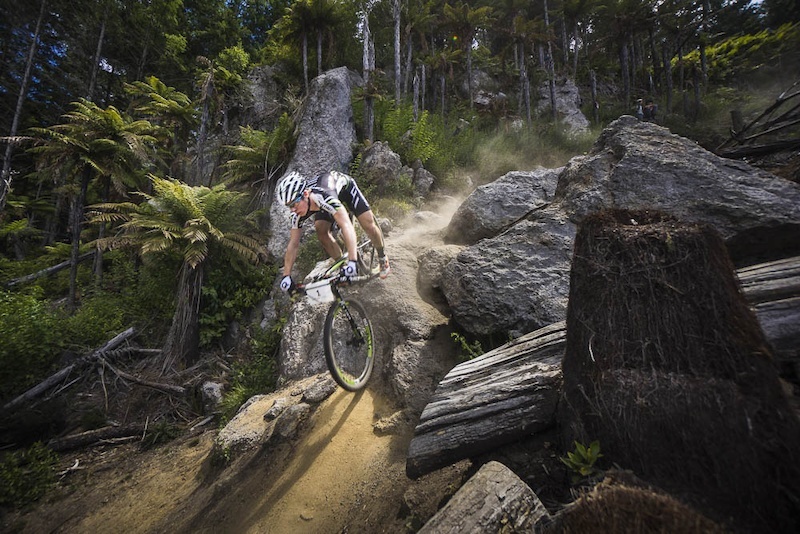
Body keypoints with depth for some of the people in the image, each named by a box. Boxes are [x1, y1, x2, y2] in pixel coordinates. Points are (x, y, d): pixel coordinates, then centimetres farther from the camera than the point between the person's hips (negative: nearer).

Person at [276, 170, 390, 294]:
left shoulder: (322, 195, -47)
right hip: (324, 203, 4)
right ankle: (342, 265, 3)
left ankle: (382, 257, 14)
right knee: (321, 231, -17)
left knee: (368, 224, -14)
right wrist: (286, 276, -24)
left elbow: (346, 225, -57)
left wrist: (352, 262, -63)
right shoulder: (297, 213, -29)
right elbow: (293, 244, -21)